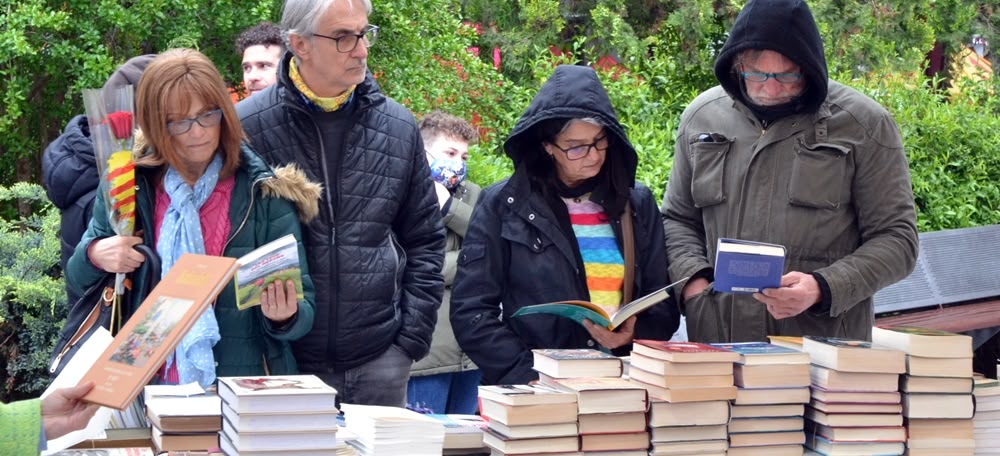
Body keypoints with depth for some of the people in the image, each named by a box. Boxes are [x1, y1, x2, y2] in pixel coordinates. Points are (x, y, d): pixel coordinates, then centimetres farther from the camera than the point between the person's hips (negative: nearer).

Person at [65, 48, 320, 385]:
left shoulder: (264, 194, 2)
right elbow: (78, 282, 17)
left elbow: (304, 311, 2)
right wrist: (93, 257, -3)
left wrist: (284, 317, -19)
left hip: (244, 393, 0)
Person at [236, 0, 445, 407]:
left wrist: (411, 339, 4)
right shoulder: (248, 126, -6)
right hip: (284, 365, -3)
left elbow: (424, 242, 13)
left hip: (380, 363, 3)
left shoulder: (399, 127, 5)